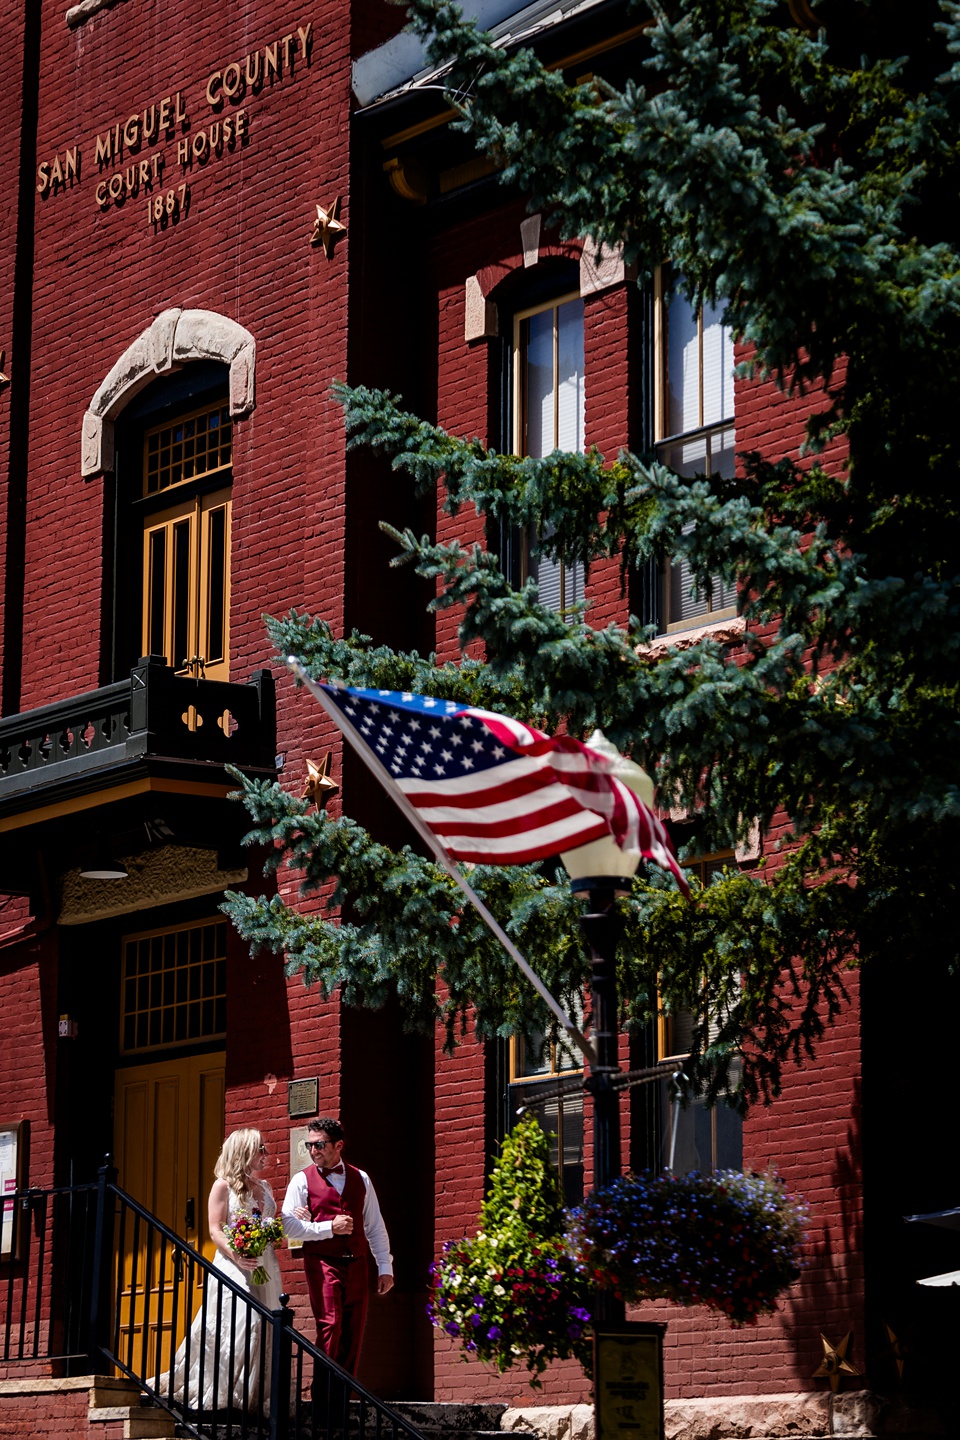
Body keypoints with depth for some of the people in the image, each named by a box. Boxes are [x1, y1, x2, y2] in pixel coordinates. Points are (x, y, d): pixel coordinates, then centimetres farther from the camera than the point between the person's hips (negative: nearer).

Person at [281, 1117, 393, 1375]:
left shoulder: (360, 1179, 12)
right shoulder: (302, 1180, 3)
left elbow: (375, 1227, 14)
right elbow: (289, 1227, -6)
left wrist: (385, 1268, 9)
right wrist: (329, 1228, -12)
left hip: (356, 1266, 4)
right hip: (322, 1264, -4)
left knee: (353, 1334, 4)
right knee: (330, 1327, -15)